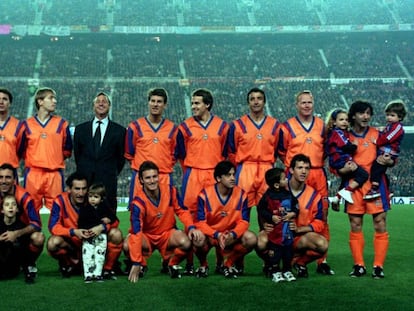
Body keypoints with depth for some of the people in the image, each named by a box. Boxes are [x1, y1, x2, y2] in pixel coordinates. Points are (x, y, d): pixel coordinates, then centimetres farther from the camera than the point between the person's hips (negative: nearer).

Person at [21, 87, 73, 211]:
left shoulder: (61, 124, 9)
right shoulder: (28, 124, 9)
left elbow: (67, 149, 15)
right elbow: (21, 149, 16)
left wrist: (57, 159, 7)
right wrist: (30, 160, 9)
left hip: (54, 174, 0)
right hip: (32, 174, 0)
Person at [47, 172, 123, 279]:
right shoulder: (61, 201, -14)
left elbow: (114, 221, -9)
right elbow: (53, 226, -19)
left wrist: (102, 227, -32)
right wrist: (73, 232, -35)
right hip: (71, 244, -1)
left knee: (116, 234, -21)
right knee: (53, 243, -32)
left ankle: (108, 269, 0)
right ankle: (69, 264, 1)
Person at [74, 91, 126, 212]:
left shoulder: (119, 130, 6)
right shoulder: (80, 129, 12)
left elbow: (121, 157, 10)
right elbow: (76, 153, 17)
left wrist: (112, 174, 10)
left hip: (108, 184, -1)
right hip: (84, 180, 2)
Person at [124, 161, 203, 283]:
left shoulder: (170, 191, -15)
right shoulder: (138, 202, -25)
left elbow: (182, 211, 0)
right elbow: (136, 232, -30)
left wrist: (191, 227, -21)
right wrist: (136, 264, -34)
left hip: (168, 233, 2)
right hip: (146, 236, -1)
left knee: (186, 242, -31)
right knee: (127, 245, -32)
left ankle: (172, 263, 3)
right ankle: (141, 265, 3)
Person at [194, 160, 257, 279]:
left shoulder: (241, 194, -9)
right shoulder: (205, 194, -16)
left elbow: (243, 221, -10)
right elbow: (200, 222, -18)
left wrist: (232, 234, -31)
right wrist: (217, 235, -35)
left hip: (231, 237, 2)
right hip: (210, 234, -2)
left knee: (251, 239, -25)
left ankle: (228, 264, 3)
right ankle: (203, 265, 1)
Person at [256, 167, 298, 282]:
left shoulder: (289, 194, 3)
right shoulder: (268, 196, -12)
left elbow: (296, 205, 14)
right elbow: (260, 209, -7)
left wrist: (293, 213, -5)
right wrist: (271, 217, -15)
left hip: (288, 229, 5)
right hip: (274, 230, -4)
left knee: (288, 250, 11)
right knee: (274, 251, 2)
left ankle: (287, 270, 23)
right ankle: (275, 271, 12)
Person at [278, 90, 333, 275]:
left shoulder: (322, 125, 12)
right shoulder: (287, 127, 3)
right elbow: (281, 151, 11)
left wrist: (317, 162, 13)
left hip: (318, 175, 3)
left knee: (321, 217, 2)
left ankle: (322, 261, 8)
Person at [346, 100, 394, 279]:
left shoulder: (377, 134, 8)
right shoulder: (346, 137, 9)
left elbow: (391, 157, 9)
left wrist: (389, 161, -13)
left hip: (376, 184, -1)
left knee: (380, 225, -4)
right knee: (355, 226, 3)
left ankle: (378, 266, 2)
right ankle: (359, 265, 12)